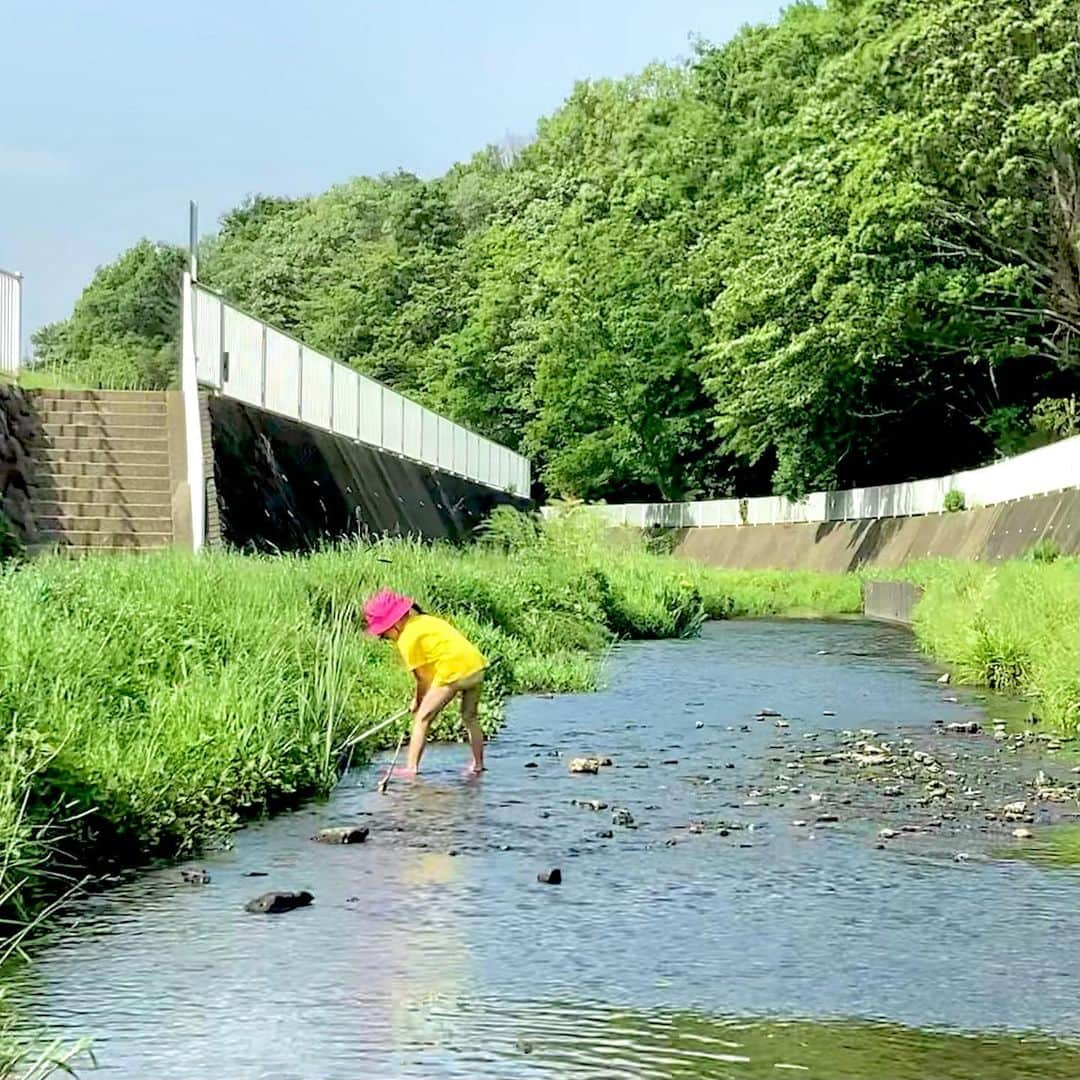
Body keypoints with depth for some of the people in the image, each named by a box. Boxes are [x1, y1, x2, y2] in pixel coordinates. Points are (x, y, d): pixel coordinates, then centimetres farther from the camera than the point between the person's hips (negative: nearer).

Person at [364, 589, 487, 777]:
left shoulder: (407, 640, -7)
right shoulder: (422, 620, 19)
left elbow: (422, 678, -1)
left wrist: (418, 701, 15)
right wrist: (420, 699, 19)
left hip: (454, 671, -9)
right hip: (476, 664, 9)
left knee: (422, 717, 0)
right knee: (469, 717, 25)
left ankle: (411, 767, -3)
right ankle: (478, 764, 33)